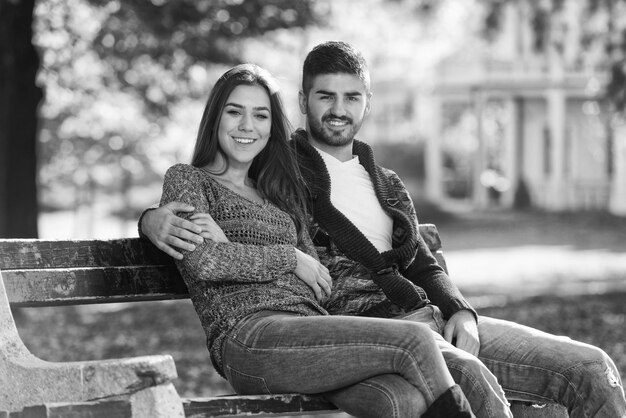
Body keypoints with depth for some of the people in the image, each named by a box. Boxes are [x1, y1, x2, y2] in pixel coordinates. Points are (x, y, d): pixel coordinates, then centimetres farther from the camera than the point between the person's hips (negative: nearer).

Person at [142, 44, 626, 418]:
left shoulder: (387, 185, 26)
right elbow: (186, 204, 5)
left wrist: (461, 311, 5)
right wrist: (154, 219, -20)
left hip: (431, 319, 7)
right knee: (471, 376, -38)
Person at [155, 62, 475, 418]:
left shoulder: (277, 191, 30)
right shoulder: (187, 179, 13)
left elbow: (320, 286, 15)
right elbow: (203, 262, -8)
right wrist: (291, 258, 2)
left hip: (310, 328, 5)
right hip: (248, 337, -5)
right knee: (415, 341, -24)